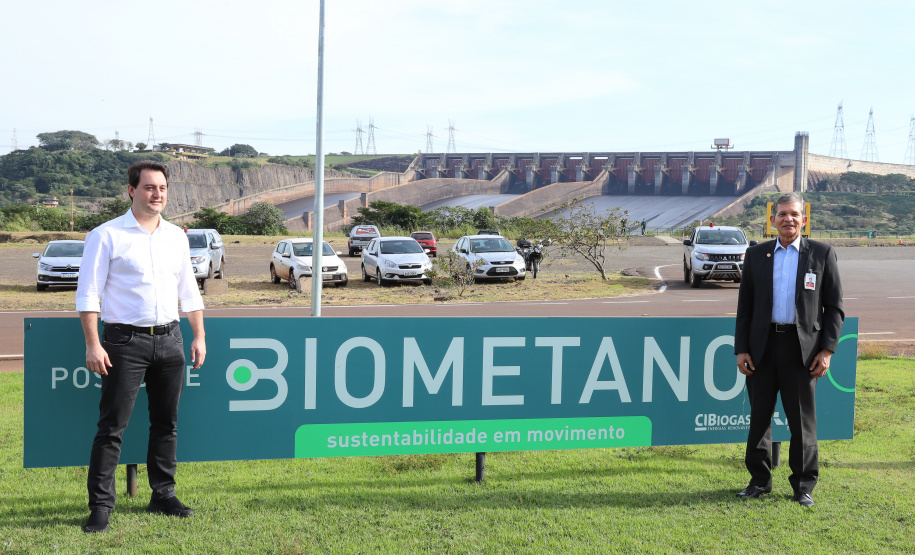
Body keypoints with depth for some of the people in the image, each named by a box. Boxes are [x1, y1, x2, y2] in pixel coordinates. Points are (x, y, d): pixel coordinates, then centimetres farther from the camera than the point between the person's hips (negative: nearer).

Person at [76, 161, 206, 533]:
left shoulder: (176, 237, 12)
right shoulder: (106, 236, -4)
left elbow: (189, 292, 18)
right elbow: (88, 293, -7)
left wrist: (199, 336, 11)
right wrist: (92, 344, -15)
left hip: (170, 339, 5)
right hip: (125, 341, -5)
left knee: (166, 423, 11)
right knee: (112, 427, -4)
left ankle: (163, 495, 21)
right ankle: (100, 506, 2)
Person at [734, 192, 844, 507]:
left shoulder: (822, 254, 3)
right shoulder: (756, 255, 8)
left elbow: (834, 307, 3)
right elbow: (744, 306, 9)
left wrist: (827, 350, -6)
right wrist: (741, 349, 2)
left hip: (802, 349, -2)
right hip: (762, 348, 2)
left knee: (803, 421, 3)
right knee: (759, 417, 8)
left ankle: (803, 486, 16)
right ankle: (759, 481, 21)